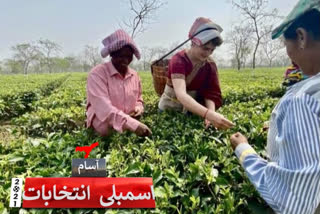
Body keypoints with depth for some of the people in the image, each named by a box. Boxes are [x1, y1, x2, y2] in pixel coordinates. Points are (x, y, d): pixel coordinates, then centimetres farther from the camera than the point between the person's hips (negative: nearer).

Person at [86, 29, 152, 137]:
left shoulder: (134, 75, 6)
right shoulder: (97, 74, -12)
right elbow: (103, 107, -25)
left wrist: (139, 107, -2)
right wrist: (133, 124, -34)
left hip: (129, 130, 4)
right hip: (104, 130, -4)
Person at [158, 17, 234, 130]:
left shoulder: (210, 65, -9)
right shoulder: (178, 60, -25)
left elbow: (211, 94, -13)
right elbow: (181, 95, -40)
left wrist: (212, 112, -35)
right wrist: (209, 114, -52)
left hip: (192, 110, 4)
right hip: (170, 108, -3)